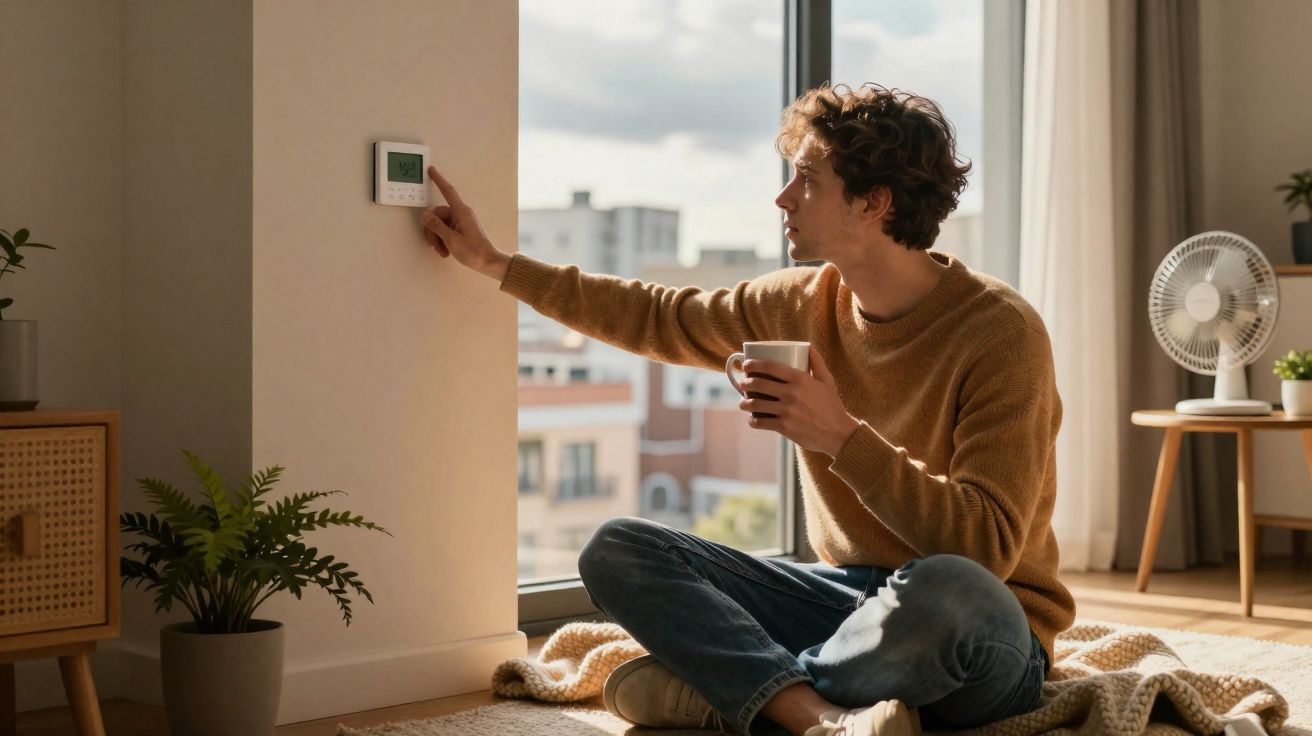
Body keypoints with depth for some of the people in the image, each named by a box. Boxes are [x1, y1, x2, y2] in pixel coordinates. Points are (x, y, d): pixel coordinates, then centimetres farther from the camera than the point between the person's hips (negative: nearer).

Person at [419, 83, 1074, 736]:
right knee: (615, 550, -8)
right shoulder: (804, 304, 3)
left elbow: (988, 548, -24)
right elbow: (659, 318, 18)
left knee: (947, 587, -42)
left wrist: (842, 437, -27)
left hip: (984, 638, -6)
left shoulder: (999, 332, -16)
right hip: (848, 598, 6)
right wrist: (494, 262, 20)